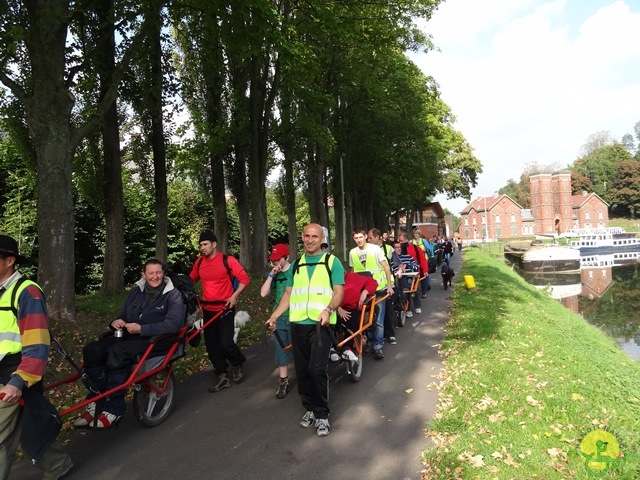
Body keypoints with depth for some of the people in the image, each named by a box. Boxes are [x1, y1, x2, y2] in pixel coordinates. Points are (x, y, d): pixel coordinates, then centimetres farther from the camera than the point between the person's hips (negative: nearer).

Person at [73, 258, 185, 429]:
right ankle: (96, 402, -7)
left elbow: (173, 324, -21)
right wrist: (116, 322, -7)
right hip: (132, 336, 7)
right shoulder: (136, 290, 12)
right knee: (92, 349, -15)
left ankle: (114, 409, -19)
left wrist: (141, 329, -27)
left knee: (117, 352, -31)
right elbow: (124, 315, 19)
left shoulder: (173, 295, -7)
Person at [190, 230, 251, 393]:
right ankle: (223, 377, 21)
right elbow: (191, 280, 13)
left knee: (225, 343, -12)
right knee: (211, 345, 7)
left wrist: (234, 296, -18)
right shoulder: (199, 262, 3)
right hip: (208, 310, 5)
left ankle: (238, 364, 19)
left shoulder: (228, 260, -11)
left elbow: (244, 279, -9)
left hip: (225, 309, -5)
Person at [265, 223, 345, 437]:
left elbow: (339, 291, -4)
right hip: (298, 323, 5)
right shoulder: (296, 265, 16)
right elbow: (288, 294, 17)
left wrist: (328, 309, -23)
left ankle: (322, 415, 7)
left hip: (320, 323, -4)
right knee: (302, 370, 9)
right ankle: (309, 408, 27)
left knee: (317, 369, -10)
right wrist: (274, 316, 6)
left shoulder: (332, 261, 4)